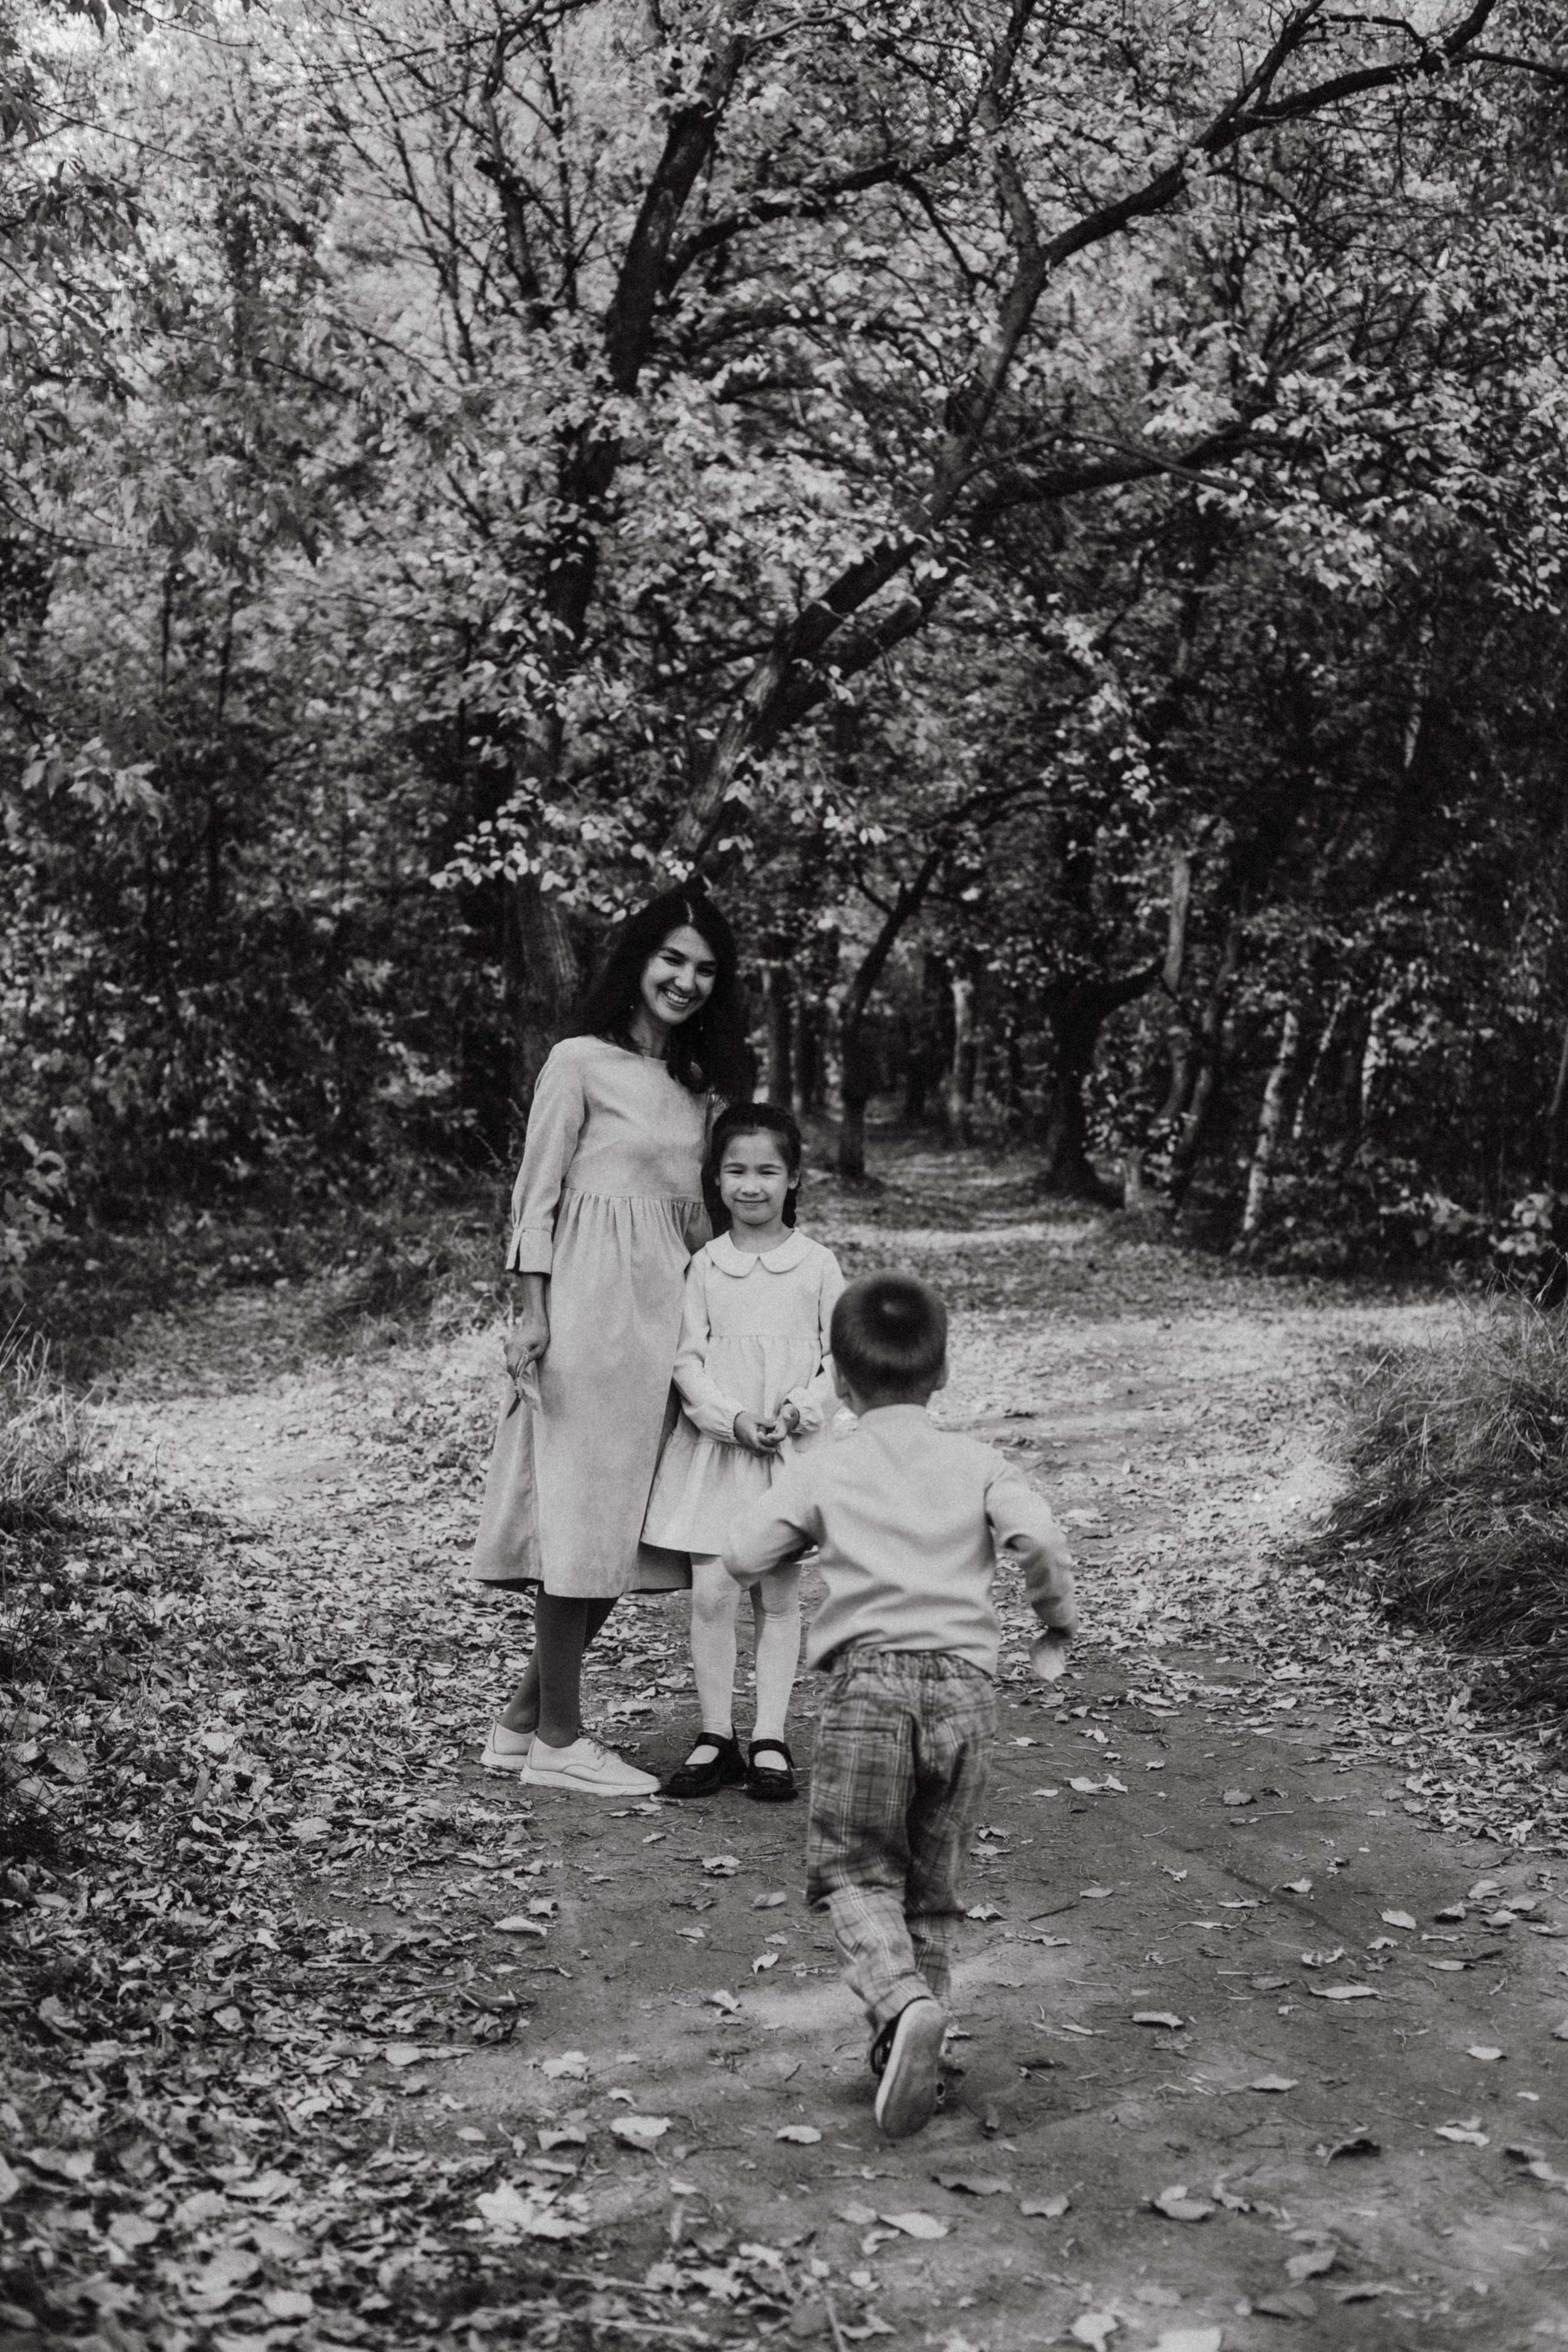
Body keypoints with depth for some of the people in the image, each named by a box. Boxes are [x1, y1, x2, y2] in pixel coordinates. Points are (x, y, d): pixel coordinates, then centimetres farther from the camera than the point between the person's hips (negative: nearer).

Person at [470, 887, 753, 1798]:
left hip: (668, 1309, 7)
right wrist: (534, 1314, -11)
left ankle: (525, 1715, 19)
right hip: (590, 1305, -7)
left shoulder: (700, 1082, 17)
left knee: (624, 1520, 8)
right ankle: (558, 1738, 7)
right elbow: (537, 1195, -5)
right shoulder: (581, 1062, -3)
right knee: (581, 1510, -3)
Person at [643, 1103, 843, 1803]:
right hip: (715, 1443, 1)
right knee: (710, 1593, -2)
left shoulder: (818, 1264, 2)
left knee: (779, 1595, 3)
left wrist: (799, 1410, -15)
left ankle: (769, 1741, 10)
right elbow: (688, 1360, 0)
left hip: (793, 1448, 0)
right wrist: (736, 1419, -14)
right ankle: (715, 1738, 9)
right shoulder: (704, 1266, 4)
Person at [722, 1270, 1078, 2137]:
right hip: (966, 1684, 3)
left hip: (871, 1677, -3)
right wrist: (1057, 1624, 11)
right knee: (931, 1880, 15)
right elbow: (1040, 1540, -5)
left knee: (855, 1869, 6)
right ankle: (906, 2053, 14)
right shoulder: (975, 1464, 10)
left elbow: (742, 1557, 2)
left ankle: (904, 2001, -20)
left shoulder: (824, 1471, 5)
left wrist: (810, 1537, 22)